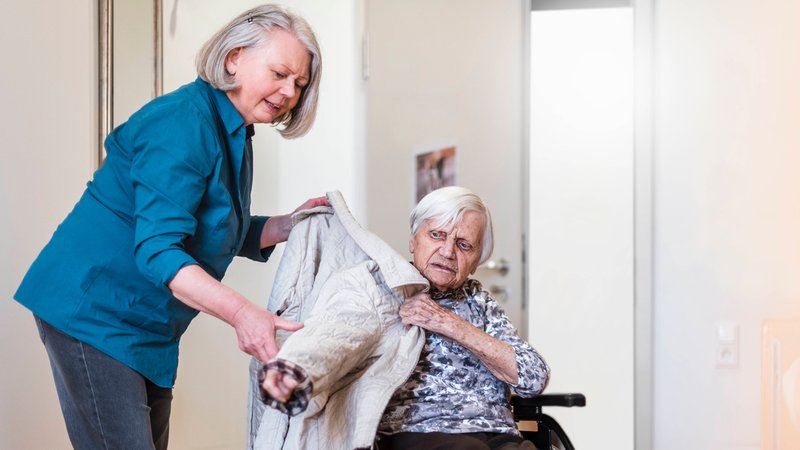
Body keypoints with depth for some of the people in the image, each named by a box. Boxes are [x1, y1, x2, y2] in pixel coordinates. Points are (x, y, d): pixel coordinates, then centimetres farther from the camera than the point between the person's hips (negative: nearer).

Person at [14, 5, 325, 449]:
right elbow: (157, 249, -28)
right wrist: (240, 312, -40)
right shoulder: (185, 121, -20)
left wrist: (292, 224, 1)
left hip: (148, 328, 10)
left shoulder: (234, 134, 10)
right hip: (94, 311, -10)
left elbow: (223, 234, 18)